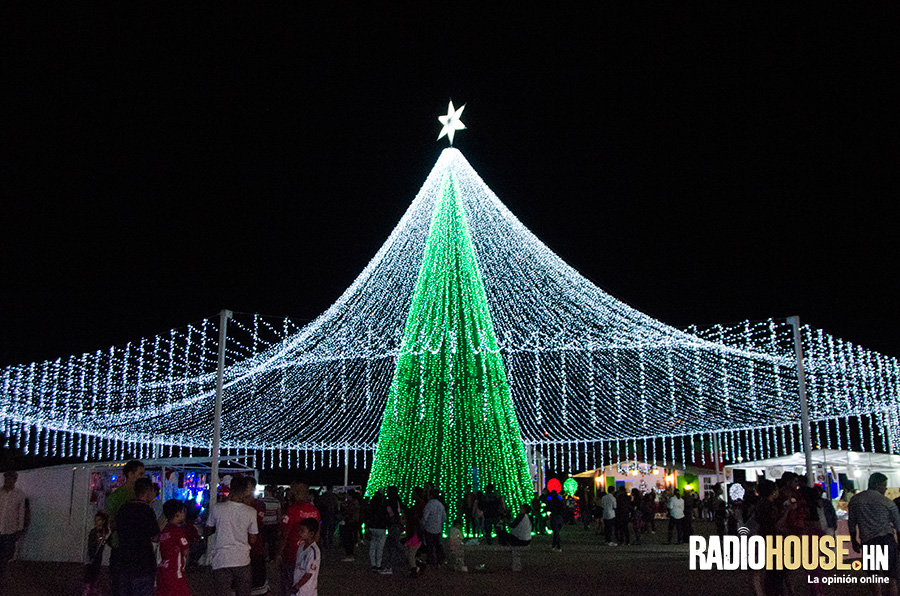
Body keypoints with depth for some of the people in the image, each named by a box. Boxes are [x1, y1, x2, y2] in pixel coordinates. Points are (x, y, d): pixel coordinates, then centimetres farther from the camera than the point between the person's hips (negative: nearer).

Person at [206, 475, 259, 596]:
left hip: (221, 561, 0)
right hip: (242, 560, 0)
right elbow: (252, 539, 3)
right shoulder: (251, 512, -6)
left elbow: (208, 531, 8)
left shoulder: (217, 508, -6)